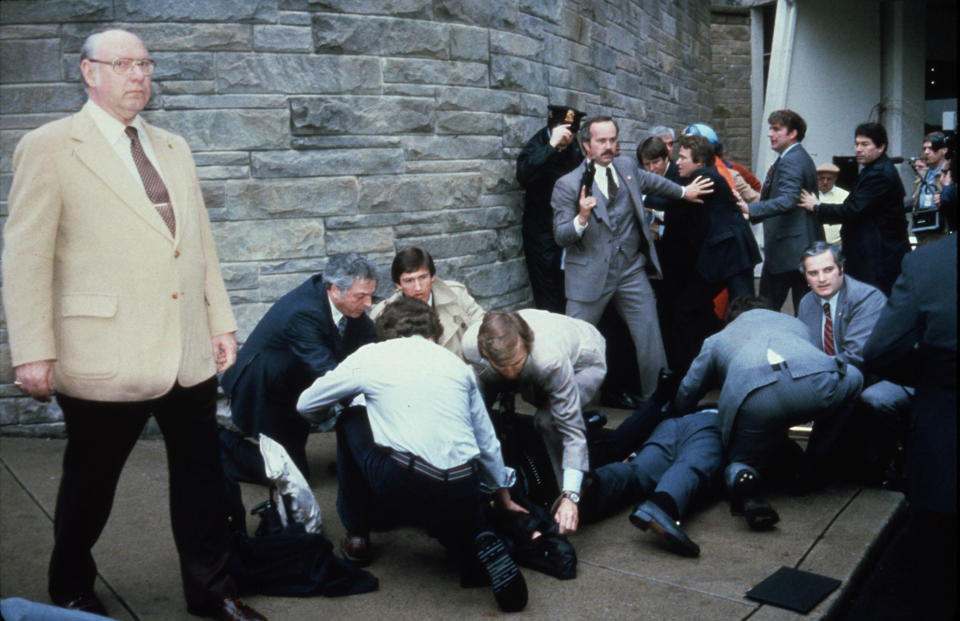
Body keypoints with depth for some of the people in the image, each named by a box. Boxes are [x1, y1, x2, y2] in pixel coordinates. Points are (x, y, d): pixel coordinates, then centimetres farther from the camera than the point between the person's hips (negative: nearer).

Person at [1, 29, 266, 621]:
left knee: (202, 478, 12)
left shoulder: (174, 147, 15)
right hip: (106, 358, -5)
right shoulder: (49, 148, -3)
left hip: (191, 354, 5)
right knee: (90, 483, 13)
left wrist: (221, 322, 12)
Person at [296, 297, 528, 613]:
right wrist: (502, 492, 39)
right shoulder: (455, 362, 20)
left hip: (402, 489, -3)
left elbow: (306, 405, 22)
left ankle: (357, 538, 26)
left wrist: (330, 417, 45)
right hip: (461, 497, 4)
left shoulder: (371, 356, 11)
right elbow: (487, 440, 24)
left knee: (351, 422, 22)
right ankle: (481, 543, 2)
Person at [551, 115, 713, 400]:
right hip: (590, 275, -4)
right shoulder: (568, 185, -9)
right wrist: (582, 218, -29)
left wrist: (683, 192, 39)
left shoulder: (627, 166, 7)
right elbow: (560, 237, -10)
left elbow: (651, 181, 29)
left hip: (631, 270, 4)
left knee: (650, 337, 6)